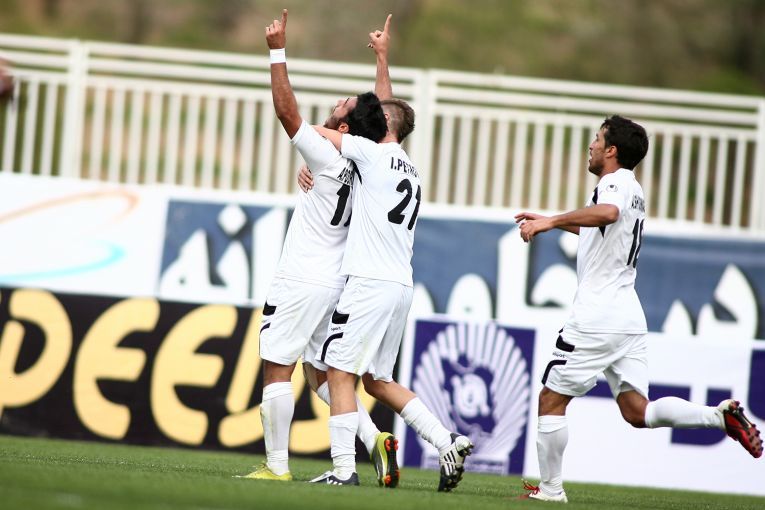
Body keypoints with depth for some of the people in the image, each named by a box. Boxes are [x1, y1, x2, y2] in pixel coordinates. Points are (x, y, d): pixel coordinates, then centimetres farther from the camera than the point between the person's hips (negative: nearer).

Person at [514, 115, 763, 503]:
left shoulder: (616, 182, -9)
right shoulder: (631, 188, 21)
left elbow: (607, 212, -36)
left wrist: (550, 221, -36)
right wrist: (551, 221, 40)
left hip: (595, 317, -9)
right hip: (629, 317, 9)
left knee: (551, 400, 2)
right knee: (637, 411, 3)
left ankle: (550, 488, 5)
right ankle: (720, 415, -14)